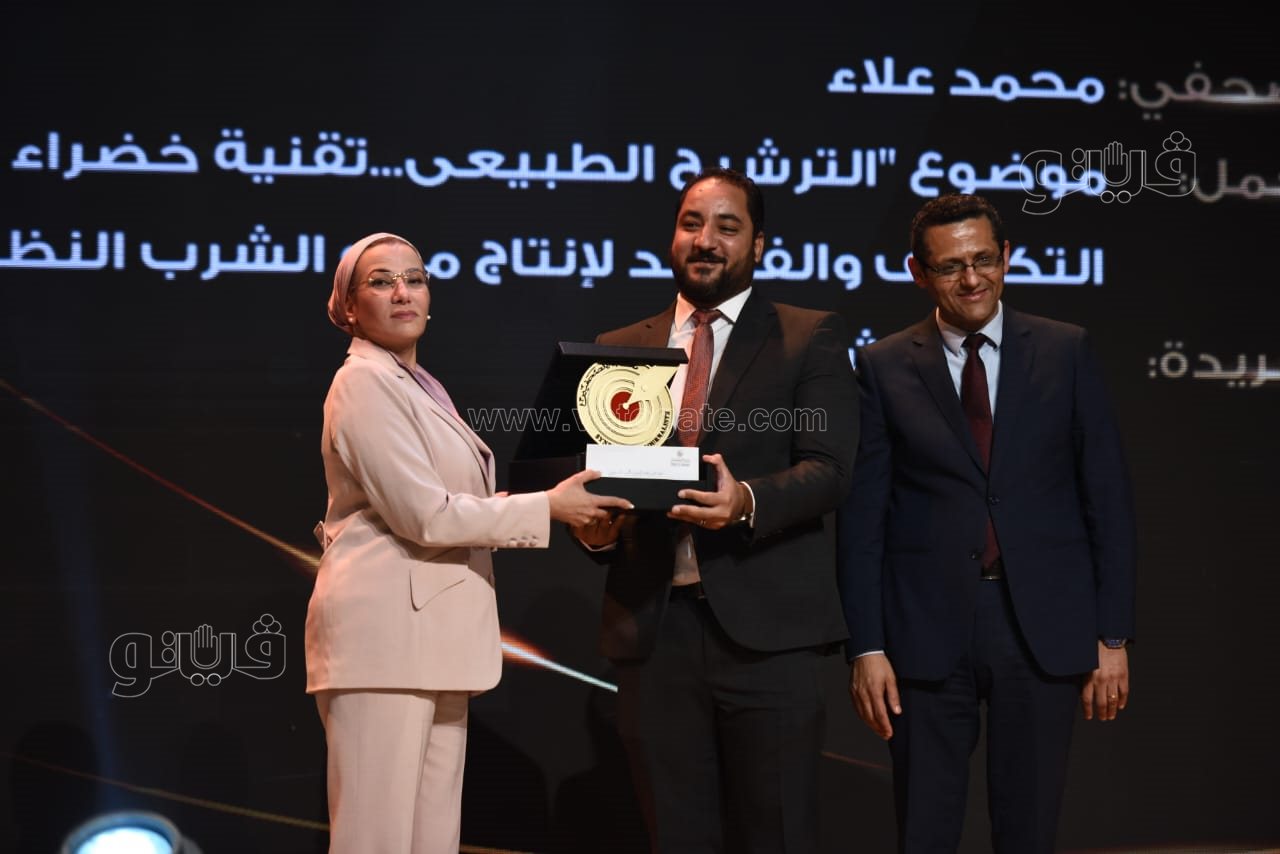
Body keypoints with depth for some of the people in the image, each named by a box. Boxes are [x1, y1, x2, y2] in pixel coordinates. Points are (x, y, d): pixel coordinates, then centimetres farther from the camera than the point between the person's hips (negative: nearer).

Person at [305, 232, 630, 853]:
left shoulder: (421, 385, 20)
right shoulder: (364, 383, -8)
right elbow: (424, 515, -15)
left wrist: (561, 512, 11)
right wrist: (547, 508, -10)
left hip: (431, 632, 9)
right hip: (385, 626, -9)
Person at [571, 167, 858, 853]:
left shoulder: (810, 339, 6)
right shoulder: (618, 351, 16)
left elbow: (829, 469, -5)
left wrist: (747, 501, -24)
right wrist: (593, 528, -5)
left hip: (765, 626, -3)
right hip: (652, 630, 3)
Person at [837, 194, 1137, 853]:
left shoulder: (1065, 352, 4)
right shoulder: (884, 368, 3)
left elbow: (1108, 498, 4)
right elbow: (861, 518, 1)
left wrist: (1113, 636, 0)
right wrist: (867, 648, -4)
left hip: (1042, 627, 1)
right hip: (927, 632, 0)